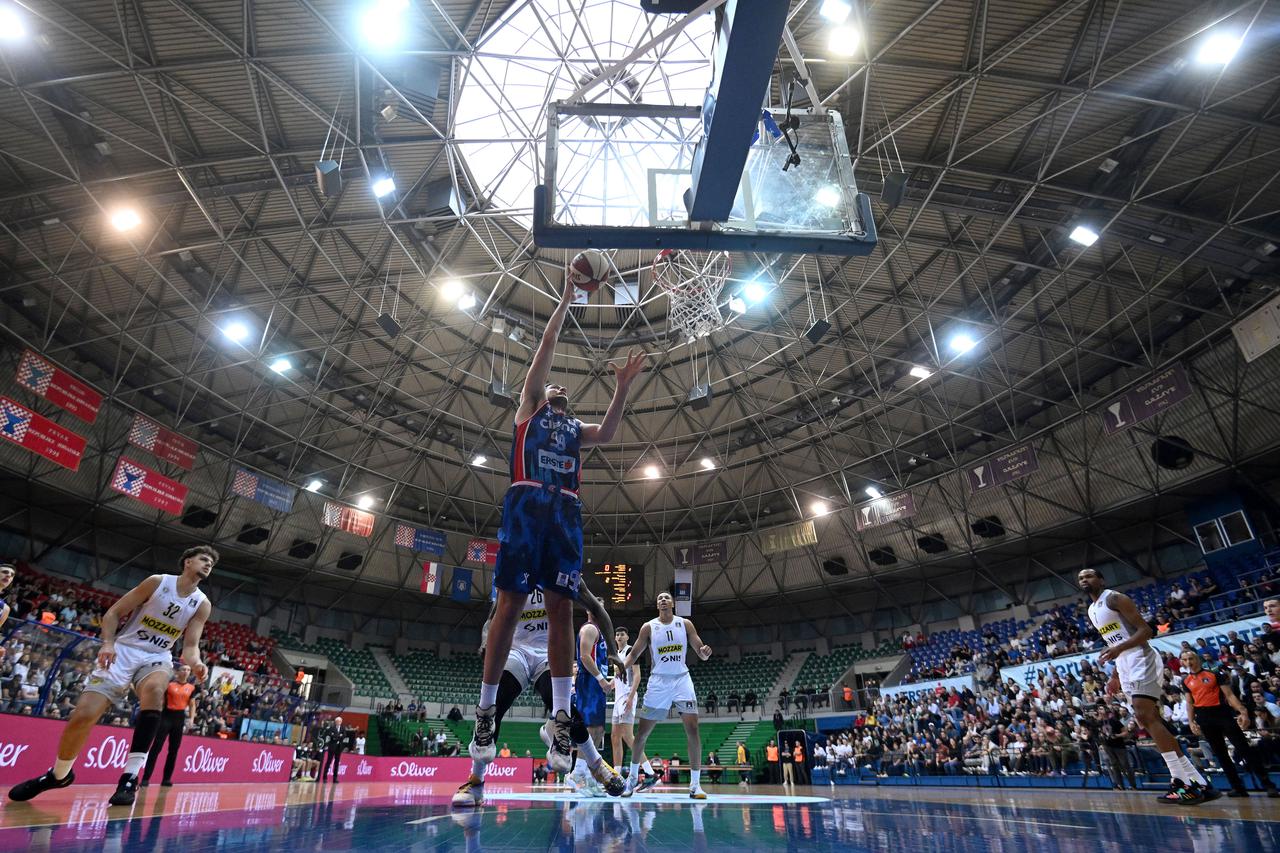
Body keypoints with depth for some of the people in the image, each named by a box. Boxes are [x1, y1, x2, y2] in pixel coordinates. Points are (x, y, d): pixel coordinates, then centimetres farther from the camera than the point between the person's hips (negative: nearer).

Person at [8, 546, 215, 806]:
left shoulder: (202, 605, -1)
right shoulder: (158, 582, -8)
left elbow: (190, 645, -3)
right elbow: (113, 613, -2)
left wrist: (195, 664, -25)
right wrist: (107, 643, -19)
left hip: (157, 657, 1)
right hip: (123, 651, 0)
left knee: (154, 690, -34)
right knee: (82, 715, -11)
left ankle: (130, 777, -29)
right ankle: (59, 774, 23)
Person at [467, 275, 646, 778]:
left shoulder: (576, 427, 30)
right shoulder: (528, 408, 21)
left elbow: (606, 434, 7)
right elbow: (545, 350, 16)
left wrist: (622, 389, 0)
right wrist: (566, 300, 19)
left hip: (566, 510, 3)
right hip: (526, 503, -3)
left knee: (561, 609, -3)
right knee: (509, 605, -6)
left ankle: (561, 720, -3)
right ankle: (485, 713, 4)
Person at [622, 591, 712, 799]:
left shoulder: (685, 624, 2)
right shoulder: (649, 627, 1)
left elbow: (701, 652, 2)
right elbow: (634, 653, 4)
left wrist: (705, 652, -23)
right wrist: (622, 666, -16)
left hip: (682, 679, 0)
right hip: (658, 681, 0)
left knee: (693, 729, -11)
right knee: (642, 731, 4)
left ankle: (695, 784, -1)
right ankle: (633, 777, 25)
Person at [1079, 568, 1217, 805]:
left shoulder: (1115, 598, -9)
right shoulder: (1091, 611, 17)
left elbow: (1146, 630, -16)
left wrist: (1119, 648, -30)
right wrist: (1115, 676, 22)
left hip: (1141, 660, -9)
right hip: (1125, 666, 9)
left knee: (1145, 717, -18)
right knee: (1150, 719, 7)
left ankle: (1182, 781, -14)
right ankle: (1198, 783, 12)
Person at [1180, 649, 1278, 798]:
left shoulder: (1213, 673, 0)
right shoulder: (1185, 681, 9)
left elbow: (1229, 695, -4)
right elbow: (1189, 703, 11)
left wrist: (1243, 711, -18)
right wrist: (1191, 722, 3)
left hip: (1221, 712, -3)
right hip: (1203, 717, 3)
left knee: (1244, 747, -8)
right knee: (1220, 752, 5)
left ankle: (1268, 784, -2)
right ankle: (1238, 787, 10)